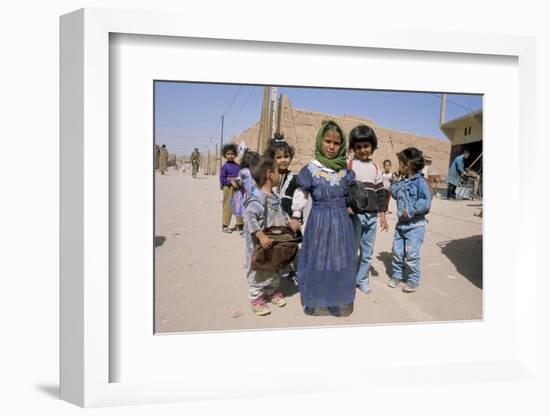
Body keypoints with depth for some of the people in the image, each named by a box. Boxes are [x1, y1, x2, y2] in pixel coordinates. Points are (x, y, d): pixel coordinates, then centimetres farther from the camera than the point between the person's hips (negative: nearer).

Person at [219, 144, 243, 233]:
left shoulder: (237, 165, 7)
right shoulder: (225, 166, -6)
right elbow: (222, 178, -9)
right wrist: (231, 182, -18)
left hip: (237, 187, 5)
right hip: (228, 188, -5)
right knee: (228, 206, -1)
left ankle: (239, 224, 22)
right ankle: (225, 225, 7)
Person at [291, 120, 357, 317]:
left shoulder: (345, 170, 2)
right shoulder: (310, 169, -9)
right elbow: (300, 195, -1)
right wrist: (295, 216, 0)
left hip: (341, 221, 4)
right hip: (319, 221, -3)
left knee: (341, 261, 11)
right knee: (318, 260, 5)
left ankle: (339, 301, 28)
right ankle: (316, 301, 22)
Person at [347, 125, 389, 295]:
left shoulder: (375, 167, 11)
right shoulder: (349, 165, -4)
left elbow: (381, 191, 14)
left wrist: (382, 214, 11)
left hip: (372, 216, 5)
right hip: (355, 215, -5)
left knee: (367, 252, 12)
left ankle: (362, 279, 27)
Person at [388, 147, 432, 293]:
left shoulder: (420, 182, -17)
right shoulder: (402, 181, 7)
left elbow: (426, 202, -24)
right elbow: (395, 195, 18)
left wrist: (411, 210, -26)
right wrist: (395, 182, 7)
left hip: (415, 225, -8)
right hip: (401, 223, 8)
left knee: (411, 255, -1)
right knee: (397, 252, 15)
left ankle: (414, 280, 15)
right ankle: (396, 275, 30)